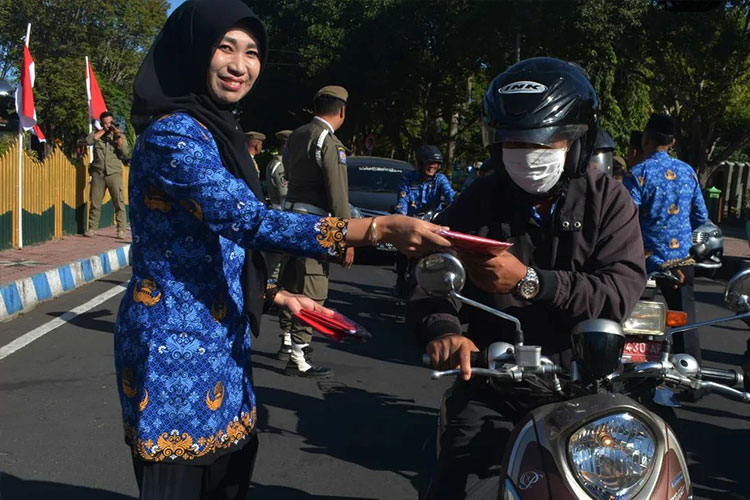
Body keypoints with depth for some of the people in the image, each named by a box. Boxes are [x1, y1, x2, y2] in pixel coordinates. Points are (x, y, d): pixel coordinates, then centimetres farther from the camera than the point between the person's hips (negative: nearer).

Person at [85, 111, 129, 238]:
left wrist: (118, 136, -12)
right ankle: (92, 228, 13)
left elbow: (124, 152, -5)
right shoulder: (97, 134, 13)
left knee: (119, 203, -7)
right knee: (95, 203, 4)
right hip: (98, 173, 2)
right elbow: (88, 141, -9)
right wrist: (103, 131, -4)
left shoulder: (120, 135, 9)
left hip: (114, 173, -1)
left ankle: (121, 230, -4)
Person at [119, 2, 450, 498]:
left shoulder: (221, 134, 12)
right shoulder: (171, 135, -17)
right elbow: (251, 221, -29)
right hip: (175, 345, -9)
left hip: (221, 342, 9)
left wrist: (275, 296, 11)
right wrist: (379, 228, -33)